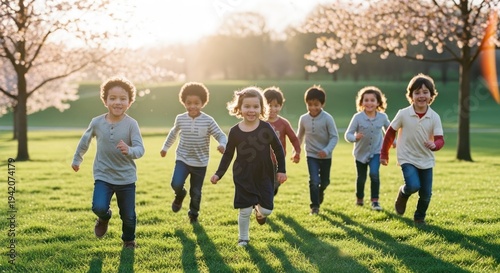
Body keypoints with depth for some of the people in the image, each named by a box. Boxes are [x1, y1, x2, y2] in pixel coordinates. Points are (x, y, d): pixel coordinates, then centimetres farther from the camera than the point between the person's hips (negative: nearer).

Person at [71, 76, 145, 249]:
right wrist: (77, 159, 23)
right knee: (99, 207, -20)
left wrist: (129, 150, -44)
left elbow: (140, 150, -22)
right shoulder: (97, 122, -8)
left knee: (128, 216, 8)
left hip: (126, 178, -1)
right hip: (103, 176, 1)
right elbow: (85, 141, 11)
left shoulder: (131, 124, -15)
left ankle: (129, 239, 39)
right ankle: (104, 218, 18)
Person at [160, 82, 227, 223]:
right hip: (182, 159, 1)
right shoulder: (180, 119, -3)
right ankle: (180, 196, 15)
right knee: (176, 184, -21)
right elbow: (173, 133, 17)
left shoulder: (208, 121, -11)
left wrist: (222, 144, -33)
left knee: (196, 192, 8)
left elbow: (221, 135, -10)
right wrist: (165, 147, 28)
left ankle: (193, 214, 34)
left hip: (200, 163, -1)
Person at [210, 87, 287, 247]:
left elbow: (278, 149, 2)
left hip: (264, 177, 1)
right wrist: (219, 174, 0)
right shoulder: (235, 131, -7)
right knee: (245, 210, 0)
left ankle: (260, 210, 38)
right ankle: (243, 238, 22)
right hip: (243, 178, 0)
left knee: (267, 209, 1)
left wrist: (281, 170, 2)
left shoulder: (266, 128, -8)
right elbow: (228, 154, 4)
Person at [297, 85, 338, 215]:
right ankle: (314, 206, 3)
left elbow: (334, 137, -14)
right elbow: (300, 136, 9)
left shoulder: (327, 118, -17)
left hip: (325, 156, 0)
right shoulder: (303, 119, -6)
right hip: (311, 155, 0)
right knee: (314, 181, -10)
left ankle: (320, 192, 49)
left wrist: (327, 150, -27)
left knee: (325, 181, 15)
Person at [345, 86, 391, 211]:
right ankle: (359, 199, 41)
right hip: (361, 153, 0)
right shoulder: (357, 117, -19)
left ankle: (375, 201, -10)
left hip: (376, 152, 0)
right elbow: (347, 134, -20)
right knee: (361, 178, 15)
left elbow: (389, 129, 11)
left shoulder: (382, 117, -11)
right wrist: (355, 137, -39)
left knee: (374, 174, -22)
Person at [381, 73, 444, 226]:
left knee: (426, 193, 5)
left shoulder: (434, 117, -8)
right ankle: (402, 195, 11)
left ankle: (420, 217, 33)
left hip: (426, 160, 3)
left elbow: (440, 139, -11)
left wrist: (434, 145, -35)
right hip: (407, 158, -2)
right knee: (413, 186, -24)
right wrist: (384, 153, 5)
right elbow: (390, 133, 0)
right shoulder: (403, 114, -11)